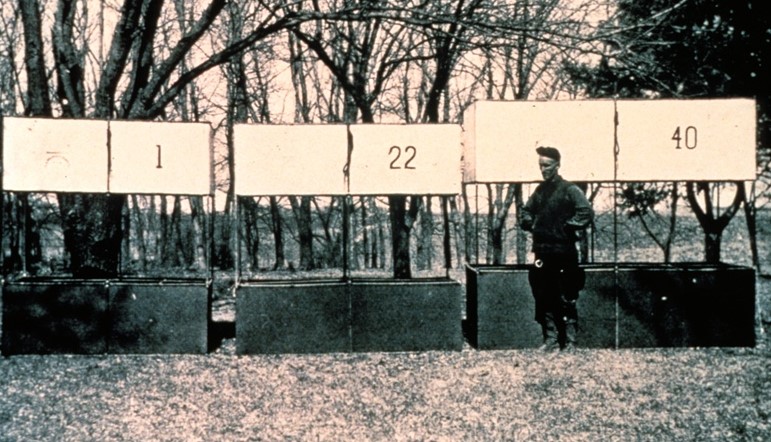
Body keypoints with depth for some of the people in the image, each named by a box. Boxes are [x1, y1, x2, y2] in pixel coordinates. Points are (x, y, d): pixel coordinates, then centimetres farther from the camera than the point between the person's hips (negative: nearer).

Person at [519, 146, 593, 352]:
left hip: (564, 254, -6)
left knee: (566, 301, -2)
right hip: (542, 254, 6)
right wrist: (529, 223, 8)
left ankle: (570, 342, 5)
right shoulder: (539, 191, 13)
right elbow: (525, 210, 26)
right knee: (544, 300, 9)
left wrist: (568, 227, -15)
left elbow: (587, 213, -17)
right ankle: (551, 340, 18)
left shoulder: (569, 190, -6)